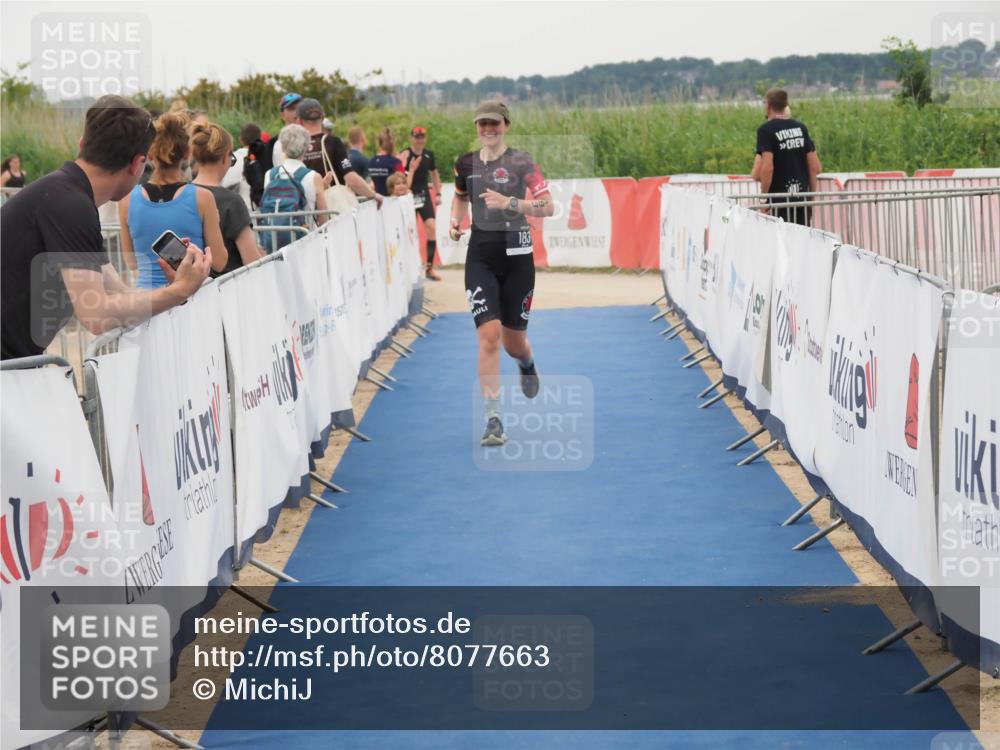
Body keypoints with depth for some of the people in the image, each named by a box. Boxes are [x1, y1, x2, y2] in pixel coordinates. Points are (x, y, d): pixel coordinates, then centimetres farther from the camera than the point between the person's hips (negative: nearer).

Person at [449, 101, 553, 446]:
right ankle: (493, 420, -10)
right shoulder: (466, 163, 6)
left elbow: (548, 207, -12)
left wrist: (510, 203, -24)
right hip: (480, 256, 2)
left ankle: (527, 364, 49)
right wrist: (455, 222, 7)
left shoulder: (521, 161, -6)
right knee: (488, 335, -14)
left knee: (513, 342, 8)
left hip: (516, 255, -2)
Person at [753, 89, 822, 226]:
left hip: (780, 199, -5)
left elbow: (767, 168, -19)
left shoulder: (766, 130, -8)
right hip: (803, 197, 5)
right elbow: (816, 167, 7)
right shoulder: (801, 128, 9)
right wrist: (812, 194, 16)